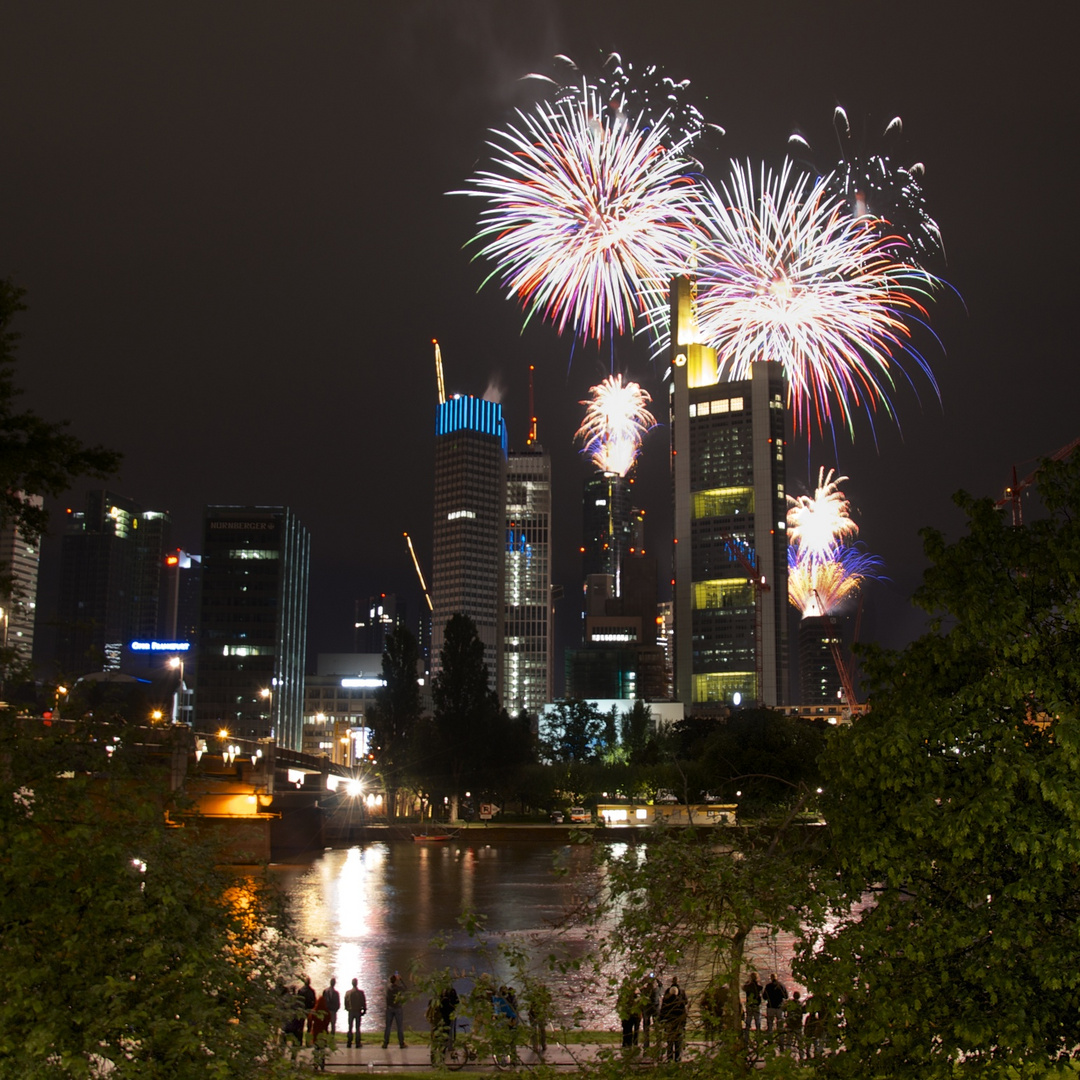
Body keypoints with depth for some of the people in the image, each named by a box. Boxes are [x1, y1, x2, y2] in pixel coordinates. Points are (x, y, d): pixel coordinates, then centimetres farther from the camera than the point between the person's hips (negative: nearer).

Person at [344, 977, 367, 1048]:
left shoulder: (348, 992, -4)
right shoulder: (361, 992, -8)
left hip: (351, 1011, 1)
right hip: (358, 1012, -1)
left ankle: (349, 1043, 3)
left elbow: (346, 1002, 0)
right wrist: (364, 1010, 5)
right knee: (357, 1028, 5)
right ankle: (357, 1043, 2)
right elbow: (364, 1002, -5)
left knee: (350, 1027, 8)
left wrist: (347, 1009, 12)